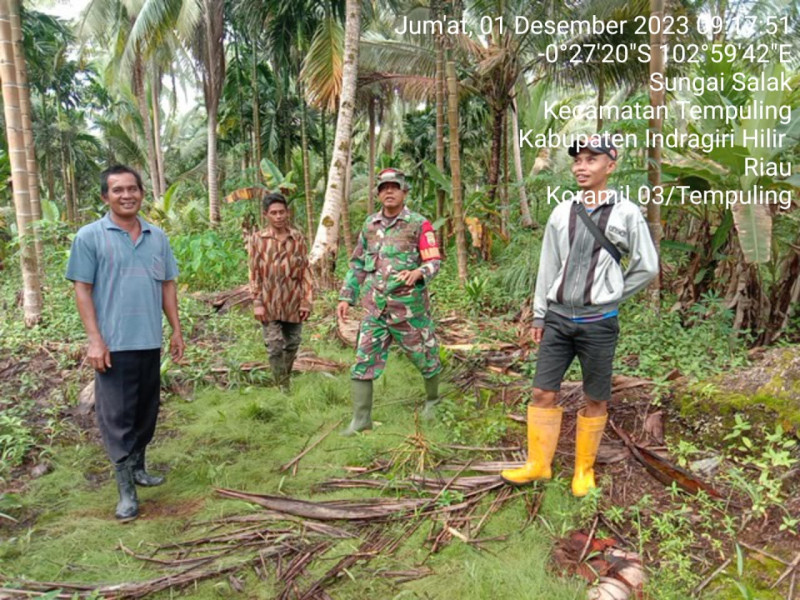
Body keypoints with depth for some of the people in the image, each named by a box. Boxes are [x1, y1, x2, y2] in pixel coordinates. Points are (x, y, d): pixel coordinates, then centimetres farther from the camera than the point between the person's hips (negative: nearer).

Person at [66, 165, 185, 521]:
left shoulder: (157, 236, 8)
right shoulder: (90, 236, -4)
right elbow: (82, 289, -6)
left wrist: (176, 330, 9)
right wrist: (94, 339, -12)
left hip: (150, 341, 5)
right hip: (114, 344, -4)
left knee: (146, 412, 15)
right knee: (117, 417, 1)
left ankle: (138, 468, 32)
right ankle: (125, 489, 11)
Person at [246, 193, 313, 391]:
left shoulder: (298, 238, 2)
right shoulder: (256, 239, -2)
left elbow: (305, 271, 3)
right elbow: (254, 273, -1)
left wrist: (306, 301, -1)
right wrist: (257, 303, -5)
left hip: (293, 303, 2)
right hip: (269, 304, -1)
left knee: (292, 346, 11)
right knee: (275, 347, -4)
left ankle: (286, 383, 29)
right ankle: (282, 389, 8)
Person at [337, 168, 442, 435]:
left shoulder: (419, 224, -6)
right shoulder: (370, 224, 8)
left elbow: (434, 261, -10)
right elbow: (357, 264, 14)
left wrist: (418, 273, -32)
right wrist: (346, 297, 8)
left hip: (410, 308, -3)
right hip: (375, 309, 4)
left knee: (425, 358, 13)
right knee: (363, 361, -2)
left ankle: (432, 400, 40)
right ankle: (361, 419, 8)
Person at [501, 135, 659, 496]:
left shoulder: (626, 213, -3)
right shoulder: (561, 213, 6)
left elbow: (647, 267, 3)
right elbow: (548, 267, 10)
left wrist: (611, 295, 3)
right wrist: (539, 315, 10)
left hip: (598, 322, -3)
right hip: (558, 318, 3)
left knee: (595, 399, 8)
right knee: (543, 393, 3)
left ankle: (584, 469, 25)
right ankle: (538, 464, 18)